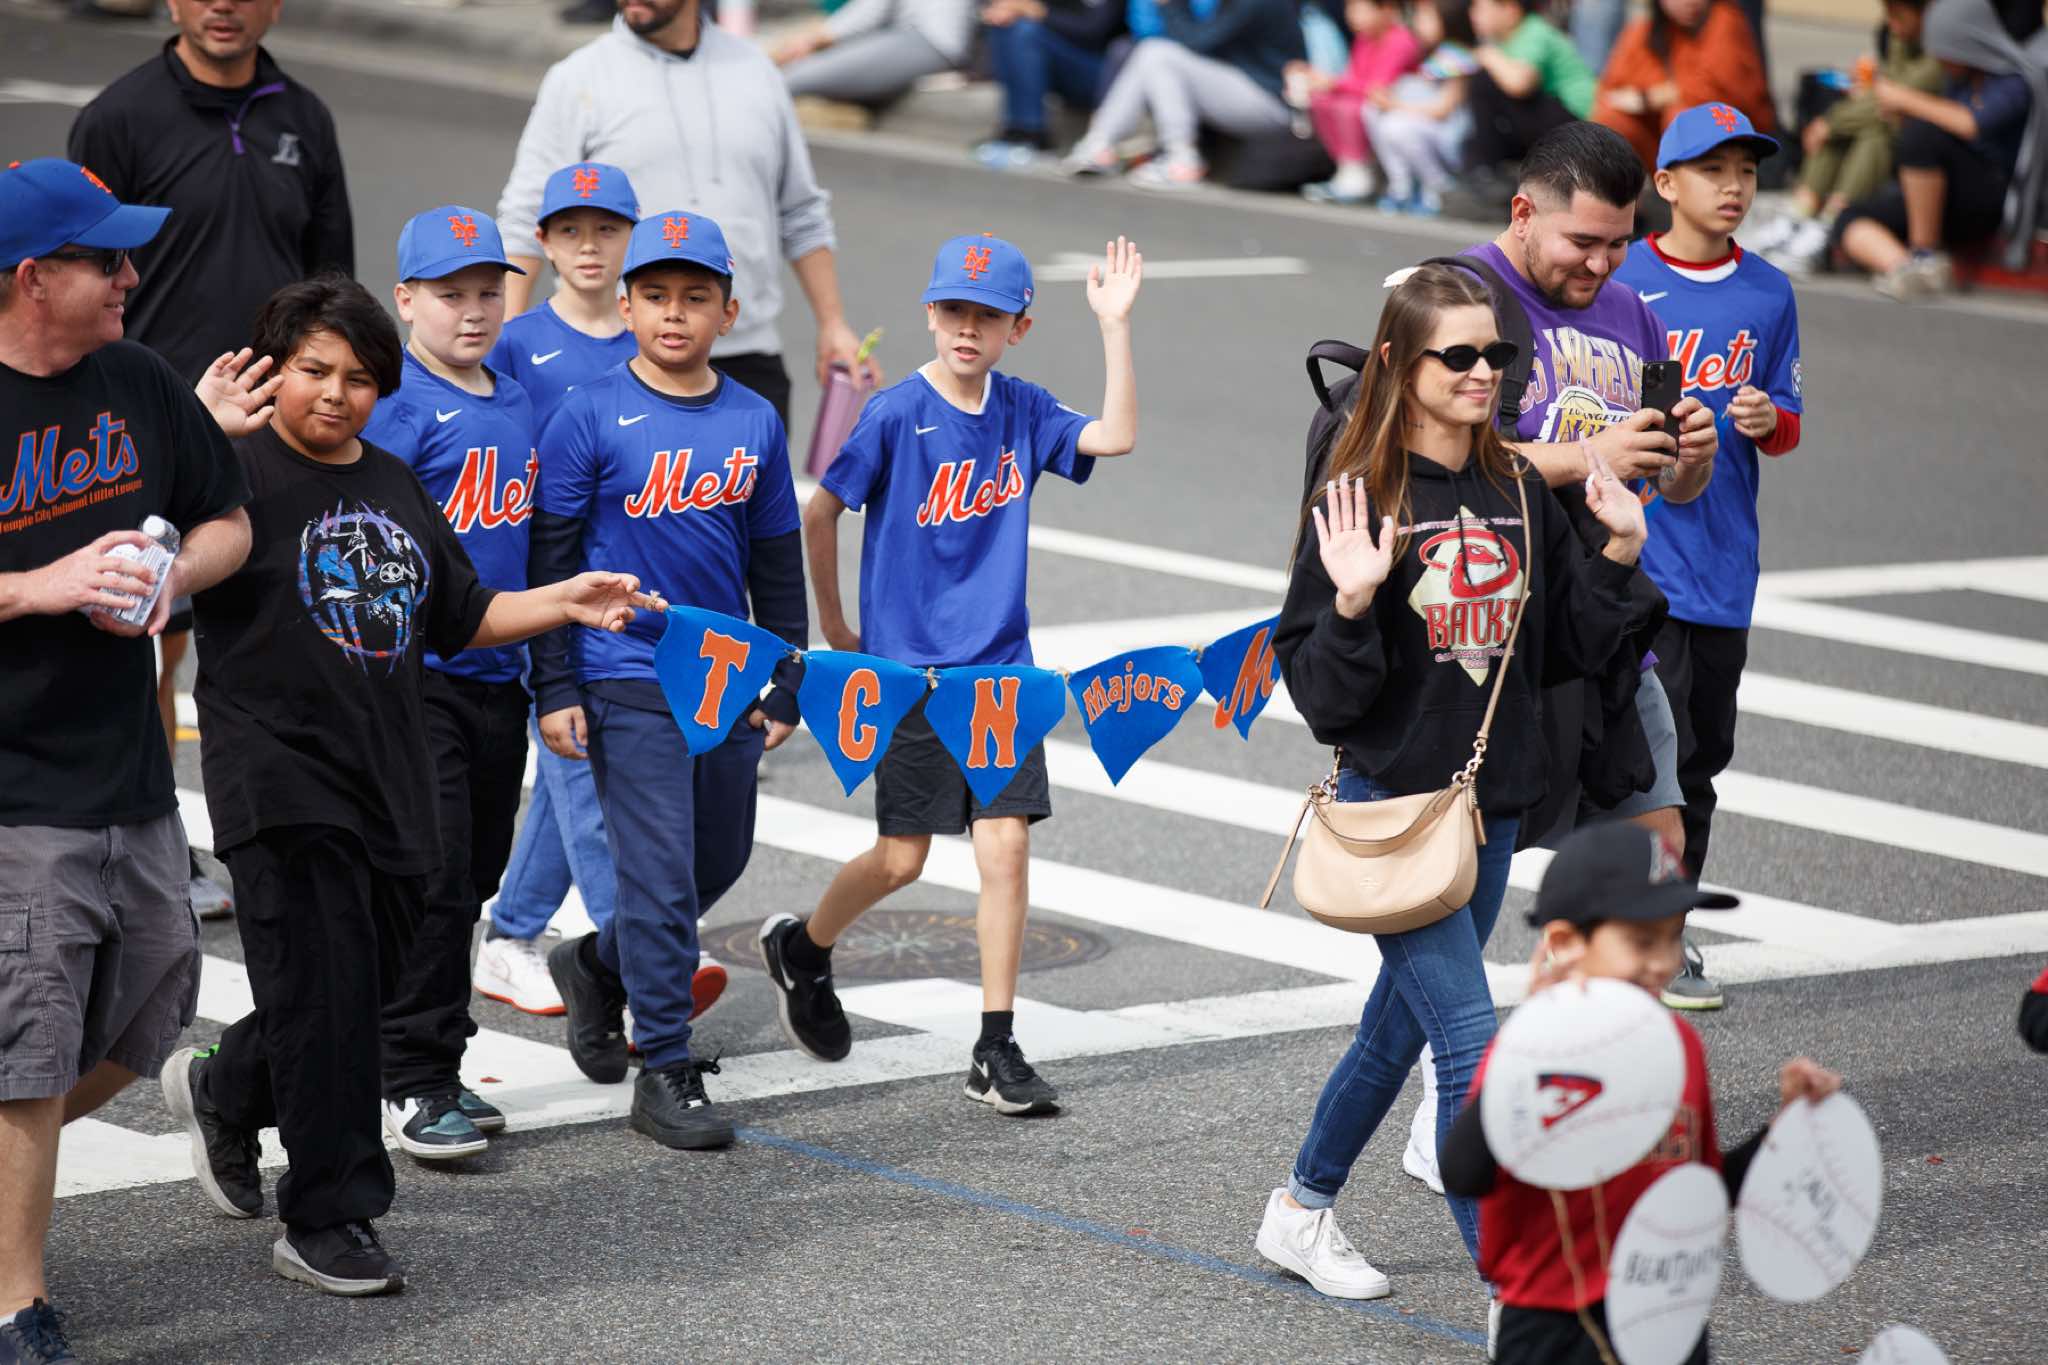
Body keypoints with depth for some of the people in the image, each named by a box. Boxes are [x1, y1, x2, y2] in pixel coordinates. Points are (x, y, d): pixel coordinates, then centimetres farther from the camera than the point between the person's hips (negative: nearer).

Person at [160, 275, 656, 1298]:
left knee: (362, 986, 14)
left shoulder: (397, 488, 15)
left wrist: (567, 602, 11)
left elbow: (460, 619, 22)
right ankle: (327, 1223, 2)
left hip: (389, 780, 7)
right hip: (280, 776, -7)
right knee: (323, 994, -6)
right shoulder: (238, 472, -7)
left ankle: (223, 1087, 41)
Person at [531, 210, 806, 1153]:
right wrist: (556, 687, -8)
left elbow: (776, 563, 14)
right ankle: (666, 1072, 2)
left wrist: (782, 683, 13)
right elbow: (552, 557, -5)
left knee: (721, 858, 16)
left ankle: (599, 966, 41)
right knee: (660, 873, -7)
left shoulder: (754, 423, 5)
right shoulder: (590, 418, -7)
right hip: (627, 682, -5)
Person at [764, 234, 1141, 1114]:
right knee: (901, 860, 2)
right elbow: (821, 513, -3)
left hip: (1001, 668, 4)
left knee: (1006, 847, -4)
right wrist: (833, 627, 3)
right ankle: (801, 949, 32)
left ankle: (997, 1052, 2)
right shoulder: (896, 414, -10)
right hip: (908, 669, -3)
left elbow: (1116, 436, -10)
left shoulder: (1022, 411, 3)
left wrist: (1115, 324, -15)